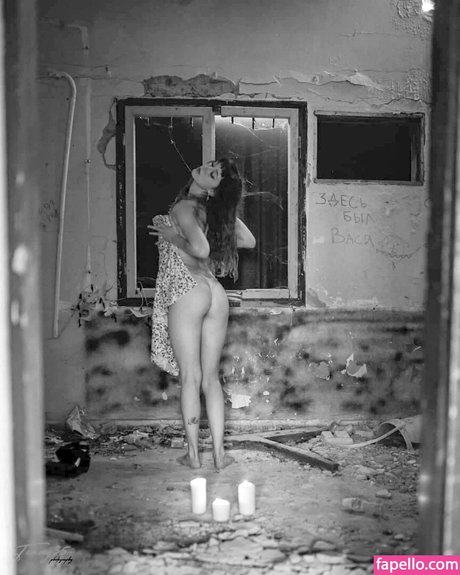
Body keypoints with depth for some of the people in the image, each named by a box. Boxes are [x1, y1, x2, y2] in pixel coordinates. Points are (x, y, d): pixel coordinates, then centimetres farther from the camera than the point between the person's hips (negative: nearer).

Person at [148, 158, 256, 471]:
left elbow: (200, 249, -23)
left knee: (190, 377, 3)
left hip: (188, 290, -6)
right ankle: (219, 452, 14)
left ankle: (193, 453, 12)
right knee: (211, 377, 11)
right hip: (216, 293, 6)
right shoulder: (215, 211, 11)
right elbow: (249, 240, 17)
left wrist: (172, 237, -6)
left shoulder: (185, 207, -8)